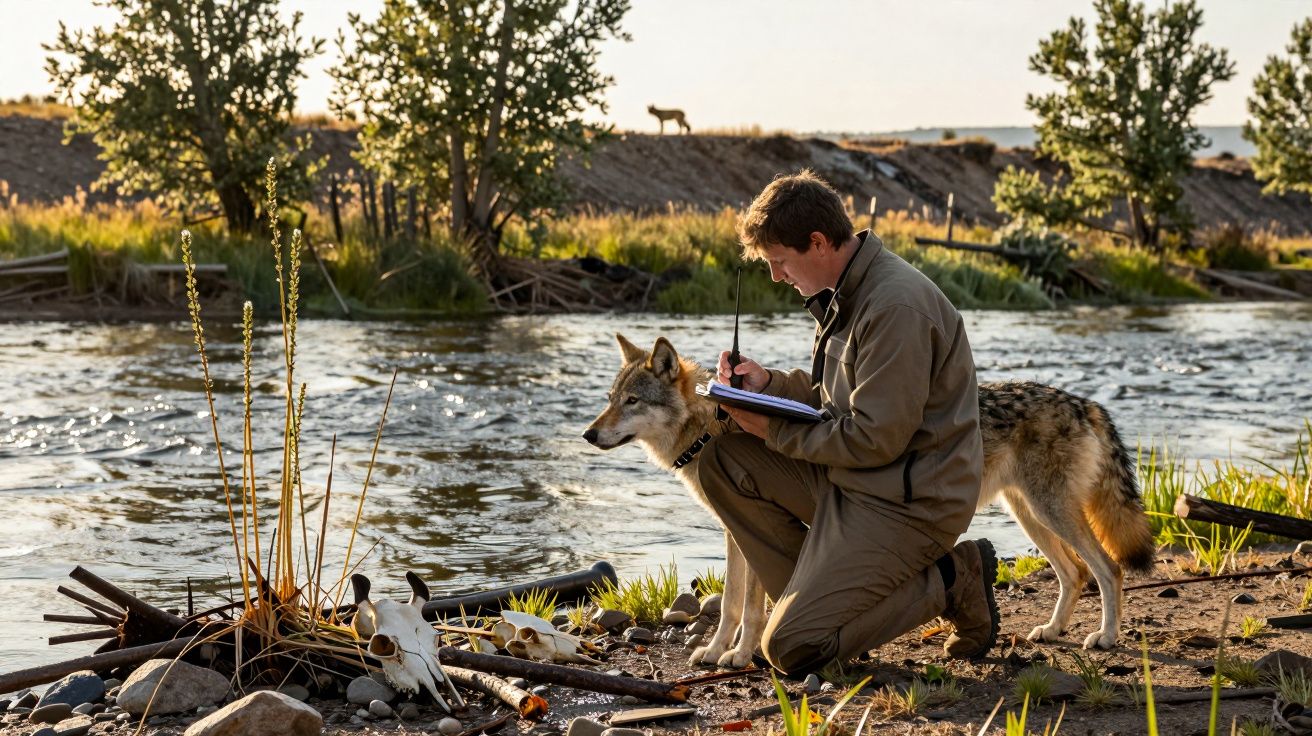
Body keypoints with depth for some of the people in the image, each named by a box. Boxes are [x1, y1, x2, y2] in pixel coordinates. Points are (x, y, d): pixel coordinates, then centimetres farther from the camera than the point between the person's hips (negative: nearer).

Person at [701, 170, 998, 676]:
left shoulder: (896, 307, -22)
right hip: (851, 479, 10)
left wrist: (776, 433, -12)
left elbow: (876, 439, -23)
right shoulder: (845, 292, 9)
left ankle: (949, 581, 2)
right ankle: (816, 596, 3)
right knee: (723, 460, -2)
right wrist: (768, 385, 1)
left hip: (908, 501, -10)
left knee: (793, 648, -14)